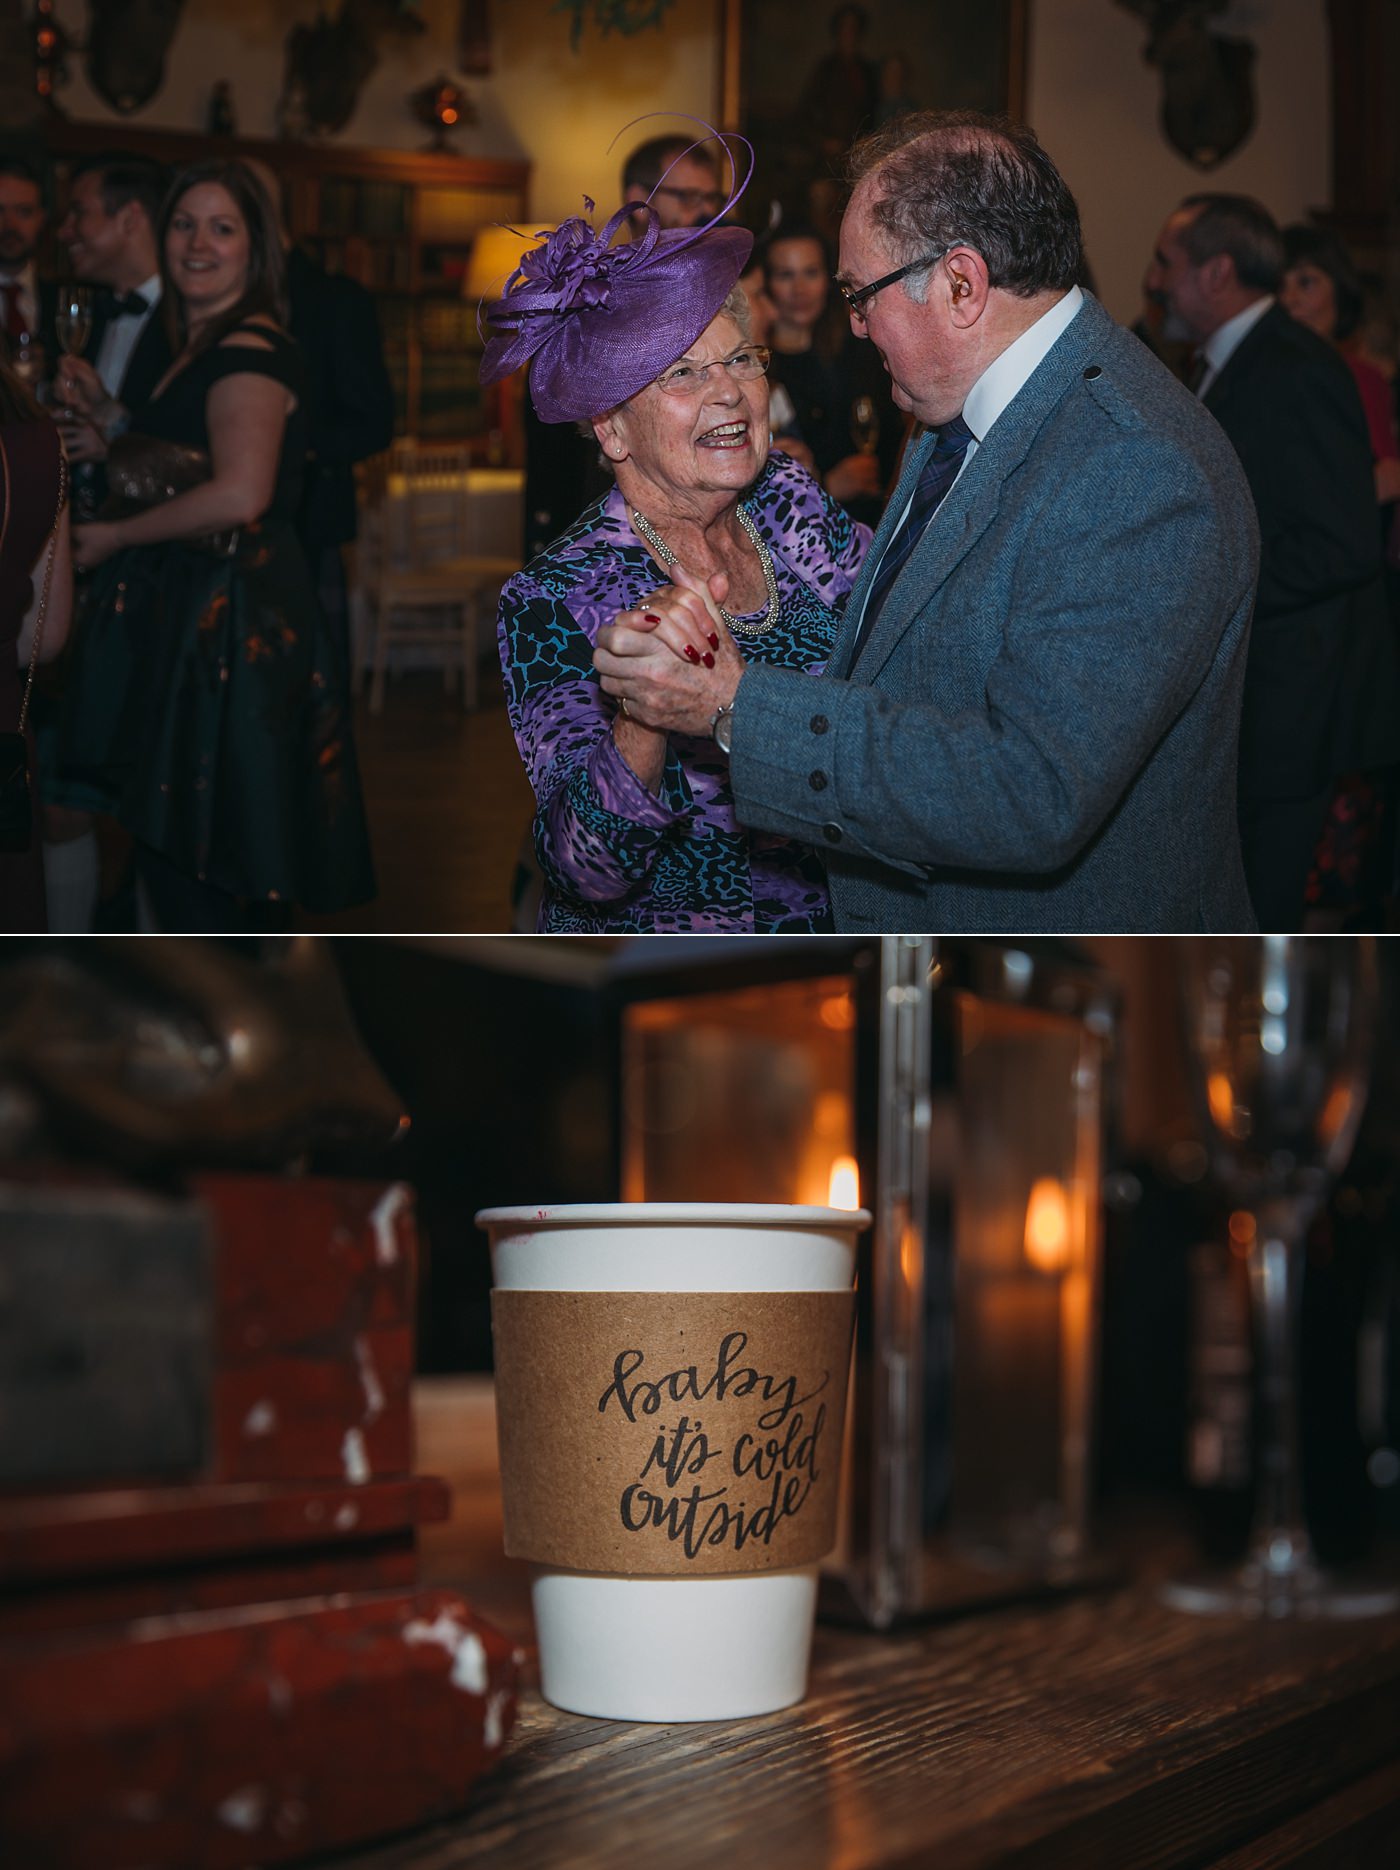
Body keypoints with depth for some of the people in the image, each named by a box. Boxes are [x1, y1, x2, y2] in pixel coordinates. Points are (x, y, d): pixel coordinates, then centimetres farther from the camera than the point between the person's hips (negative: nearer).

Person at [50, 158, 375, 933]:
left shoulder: (249, 351, -14)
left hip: (226, 625, -10)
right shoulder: (202, 346, 18)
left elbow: (239, 493, -26)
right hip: (186, 614, 10)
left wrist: (114, 537, -15)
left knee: (189, 873, -6)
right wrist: (103, 412, 12)